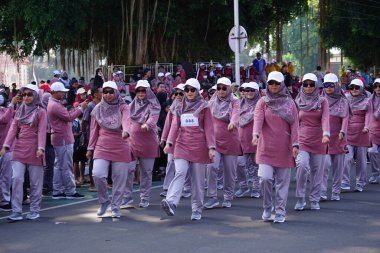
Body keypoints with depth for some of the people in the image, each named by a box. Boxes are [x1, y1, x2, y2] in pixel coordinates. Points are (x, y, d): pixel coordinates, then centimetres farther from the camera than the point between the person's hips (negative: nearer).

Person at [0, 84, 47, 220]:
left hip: (34, 151, -3)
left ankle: (34, 210, 13)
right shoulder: (19, 111, 13)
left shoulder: (40, 112, 1)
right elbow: (13, 128, 5)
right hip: (19, 149, 3)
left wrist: (41, 148, -22)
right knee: (16, 179, -8)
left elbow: (42, 131, -9)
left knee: (35, 182, 3)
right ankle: (16, 212, -7)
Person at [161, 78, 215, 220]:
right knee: (180, 173, -19)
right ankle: (171, 203, -34)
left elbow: (209, 128, 1)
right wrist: (169, 142, -8)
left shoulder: (204, 107, 6)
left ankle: (197, 211, 9)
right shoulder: (180, 107, 15)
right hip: (182, 145, 1)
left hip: (199, 147, -1)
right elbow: (175, 126, 8)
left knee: (198, 180, 2)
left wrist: (211, 147, -9)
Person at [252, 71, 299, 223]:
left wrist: (295, 144, -8)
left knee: (282, 181, 3)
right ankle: (267, 207, 10)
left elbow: (294, 125, 2)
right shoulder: (263, 102, 5)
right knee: (265, 178, -12)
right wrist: (256, 134, -30)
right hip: (266, 146, -1)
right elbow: (258, 118, -11)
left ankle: (280, 212, 12)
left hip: (284, 148, 1)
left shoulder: (289, 103, 8)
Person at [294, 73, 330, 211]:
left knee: (317, 171, 4)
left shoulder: (322, 101, 4)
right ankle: (300, 198, -7)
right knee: (302, 166, -21)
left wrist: (326, 134, -26)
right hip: (302, 140, 0)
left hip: (318, 141, 1)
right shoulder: (298, 102, 7)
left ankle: (314, 200, 17)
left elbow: (325, 118, -10)